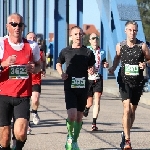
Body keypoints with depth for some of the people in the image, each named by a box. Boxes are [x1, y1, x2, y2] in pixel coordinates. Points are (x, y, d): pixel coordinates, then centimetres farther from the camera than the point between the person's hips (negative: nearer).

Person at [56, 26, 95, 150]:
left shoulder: (88, 52, 4)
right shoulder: (65, 51, 2)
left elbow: (92, 67, 14)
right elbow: (58, 64, 16)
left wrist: (92, 70, -10)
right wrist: (61, 73, -3)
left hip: (83, 87, 2)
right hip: (70, 87, -2)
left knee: (79, 116, 9)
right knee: (72, 115, -17)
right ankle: (69, 137, 9)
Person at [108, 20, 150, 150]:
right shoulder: (120, 46, 0)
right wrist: (113, 68, 2)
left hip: (138, 82, 1)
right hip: (124, 81, -1)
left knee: (132, 111, 13)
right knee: (127, 108, -17)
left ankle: (125, 134, 36)